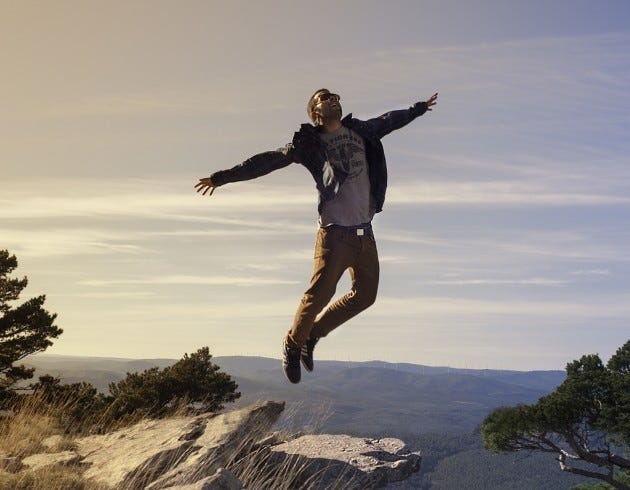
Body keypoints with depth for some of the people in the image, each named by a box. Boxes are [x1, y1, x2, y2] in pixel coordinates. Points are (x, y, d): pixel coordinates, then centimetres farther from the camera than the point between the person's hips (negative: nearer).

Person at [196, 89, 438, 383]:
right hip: (334, 232, -6)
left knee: (365, 295, 7)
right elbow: (268, 161, 1)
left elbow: (389, 120, 32)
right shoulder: (309, 143, 1)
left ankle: (313, 334, 25)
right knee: (320, 294, -8)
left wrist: (419, 108, 48)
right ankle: (293, 344, 17)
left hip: (365, 232, 6)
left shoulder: (360, 131, 14)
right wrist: (223, 177, -1)